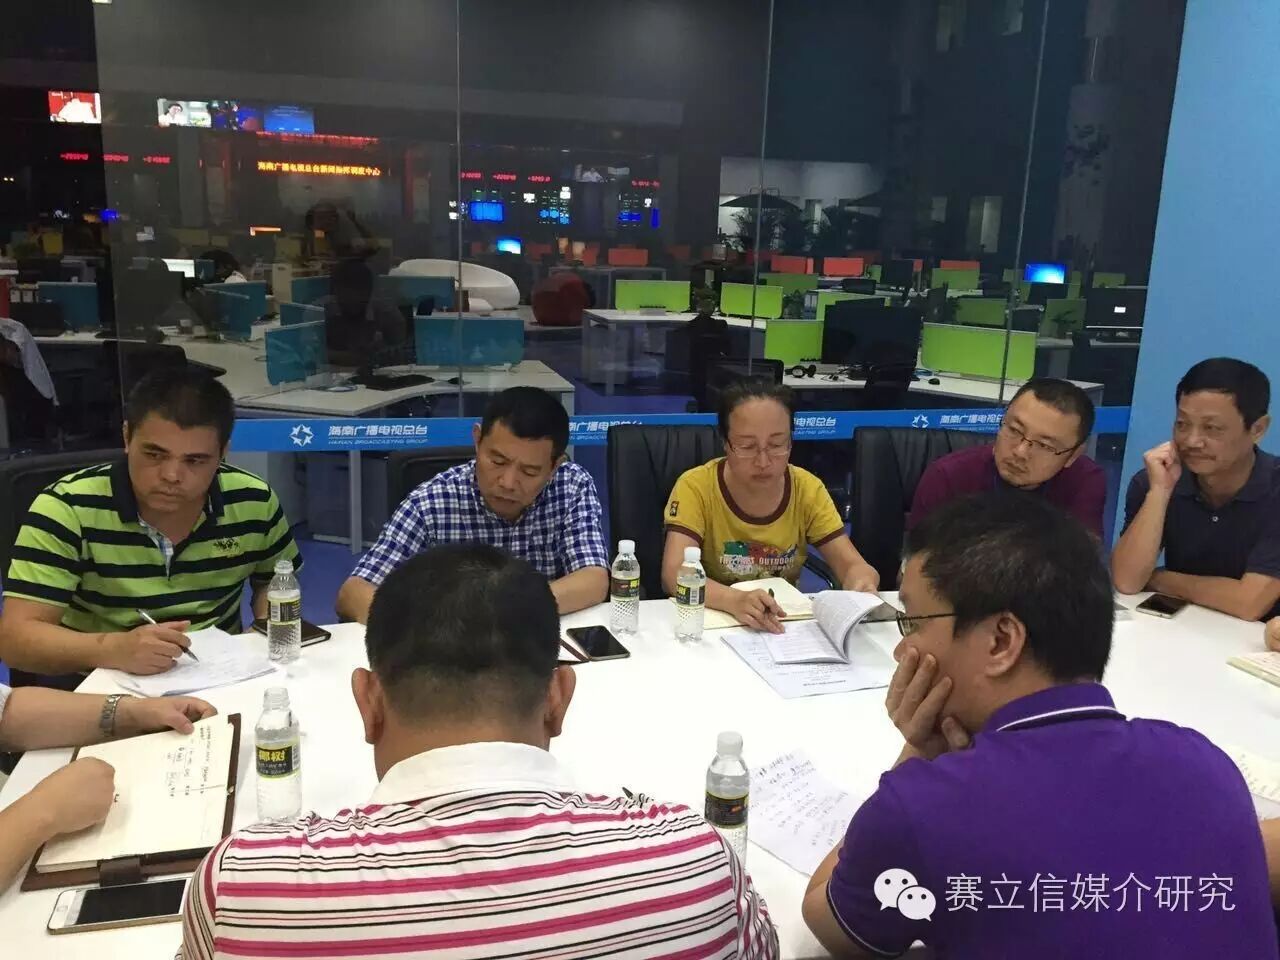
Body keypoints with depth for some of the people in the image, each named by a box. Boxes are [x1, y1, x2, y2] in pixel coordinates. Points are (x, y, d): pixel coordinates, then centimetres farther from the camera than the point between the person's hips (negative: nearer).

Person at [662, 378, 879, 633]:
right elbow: (673, 575, -24)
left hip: (786, 625, 3)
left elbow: (853, 565, -7)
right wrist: (734, 599, -41)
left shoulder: (807, 489, -5)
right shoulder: (696, 487, -14)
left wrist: (861, 584, -30)